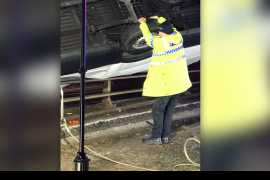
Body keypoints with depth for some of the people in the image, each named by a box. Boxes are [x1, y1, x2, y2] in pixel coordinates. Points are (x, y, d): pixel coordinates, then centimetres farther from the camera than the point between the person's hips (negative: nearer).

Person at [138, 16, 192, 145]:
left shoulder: (160, 42, -20)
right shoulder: (177, 36, -5)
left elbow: (148, 37, 0)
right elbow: (169, 27, 17)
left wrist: (143, 24, 15)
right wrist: (159, 19, 29)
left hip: (166, 82, -7)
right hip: (179, 80, 7)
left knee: (158, 109, 5)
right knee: (169, 109, 14)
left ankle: (156, 137, 11)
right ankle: (165, 136, 20)